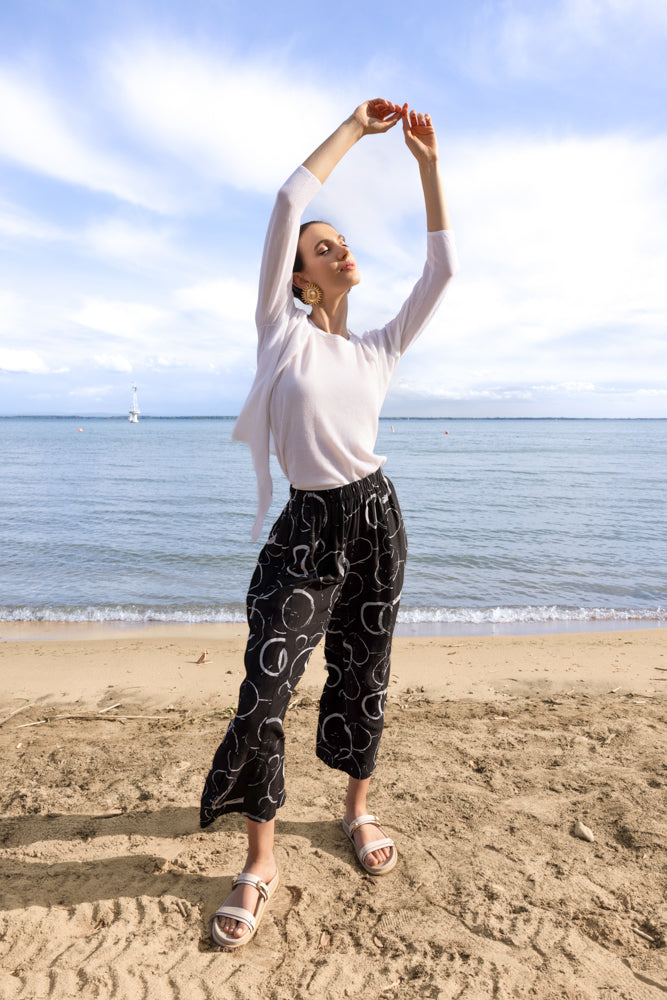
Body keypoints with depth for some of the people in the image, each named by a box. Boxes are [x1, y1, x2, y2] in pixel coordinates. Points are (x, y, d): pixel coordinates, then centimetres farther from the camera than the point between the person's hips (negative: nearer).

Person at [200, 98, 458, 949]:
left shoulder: (380, 349, 12)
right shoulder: (281, 329, 3)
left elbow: (442, 267, 9)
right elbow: (288, 204, -3)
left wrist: (427, 164, 8)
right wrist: (354, 128, 4)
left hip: (374, 517, 3)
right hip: (307, 527, -3)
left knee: (362, 678, 12)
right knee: (263, 692, -7)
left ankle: (358, 808, 35)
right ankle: (260, 861, 13)